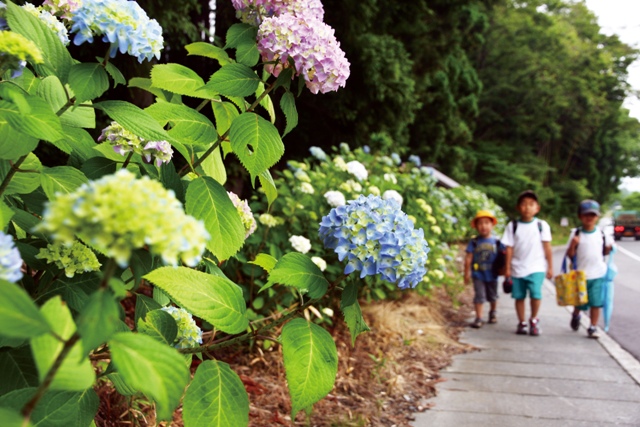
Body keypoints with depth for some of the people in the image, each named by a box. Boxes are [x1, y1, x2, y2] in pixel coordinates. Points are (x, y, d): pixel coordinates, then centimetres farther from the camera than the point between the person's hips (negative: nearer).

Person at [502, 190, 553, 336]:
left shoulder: (542, 225, 3)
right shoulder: (512, 226, 3)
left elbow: (547, 247, 4)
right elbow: (509, 248, 2)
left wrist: (550, 266, 3)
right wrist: (507, 268, -1)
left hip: (536, 268, -1)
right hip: (517, 268, 2)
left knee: (536, 294, -15)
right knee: (519, 296, 6)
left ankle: (534, 320, 7)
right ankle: (521, 323, 22)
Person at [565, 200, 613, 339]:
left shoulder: (602, 233, 3)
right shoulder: (576, 234, -4)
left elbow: (605, 252, 14)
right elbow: (570, 255, -4)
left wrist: (610, 247, -7)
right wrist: (573, 244, -22)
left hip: (598, 275, 1)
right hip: (581, 274, -1)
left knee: (596, 302, -2)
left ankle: (593, 328, 11)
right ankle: (575, 316, 41)